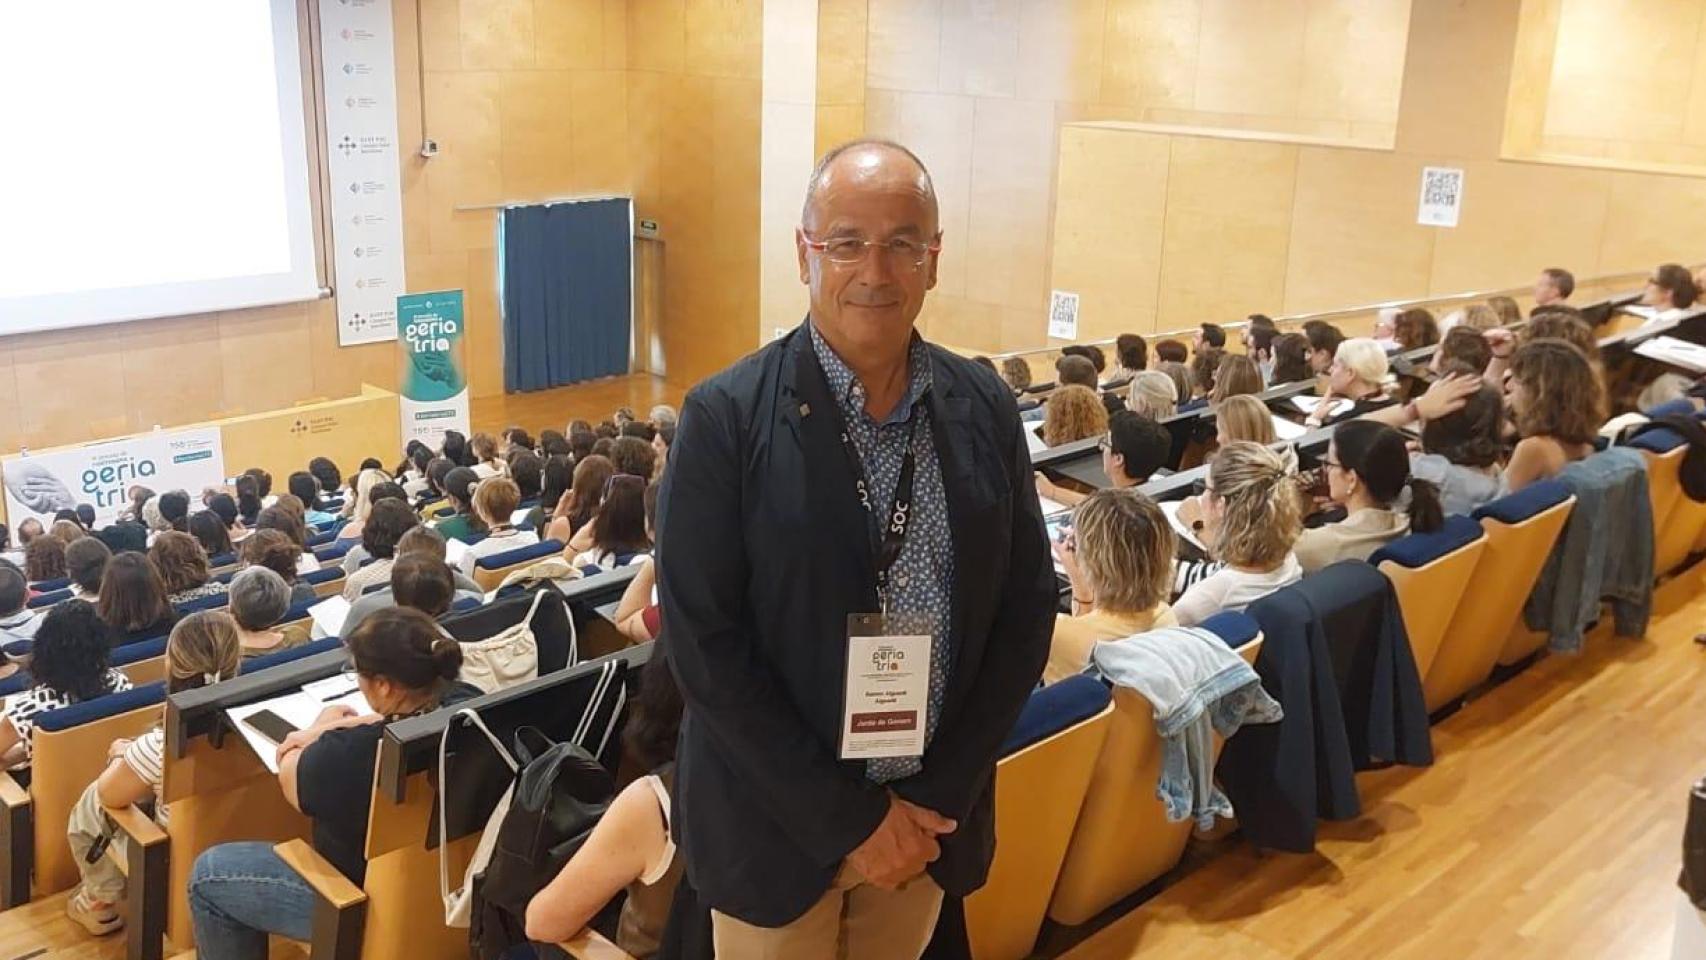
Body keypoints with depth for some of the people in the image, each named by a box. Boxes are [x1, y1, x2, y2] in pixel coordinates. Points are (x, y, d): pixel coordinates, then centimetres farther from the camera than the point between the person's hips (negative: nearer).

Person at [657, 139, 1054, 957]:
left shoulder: (984, 409, -3)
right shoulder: (726, 417, -14)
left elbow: (1024, 612, 1)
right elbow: (704, 647, -15)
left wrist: (938, 796, -6)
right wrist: (847, 818, -13)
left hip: (929, 814, 3)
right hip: (778, 826, -3)